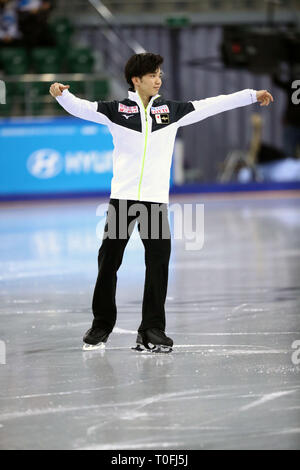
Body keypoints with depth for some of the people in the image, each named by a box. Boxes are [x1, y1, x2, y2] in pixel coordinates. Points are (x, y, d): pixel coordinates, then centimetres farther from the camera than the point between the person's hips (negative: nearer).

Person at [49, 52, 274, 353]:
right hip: (122, 197, -1)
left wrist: (252, 95, 10)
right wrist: (61, 94, -26)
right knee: (108, 262, 3)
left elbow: (212, 105, 11)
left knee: (158, 265, -3)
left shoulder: (171, 110, 9)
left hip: (156, 200, 2)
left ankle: (152, 331, 5)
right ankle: (101, 326, 16)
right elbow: (82, 108, -7)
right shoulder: (117, 110, 3)